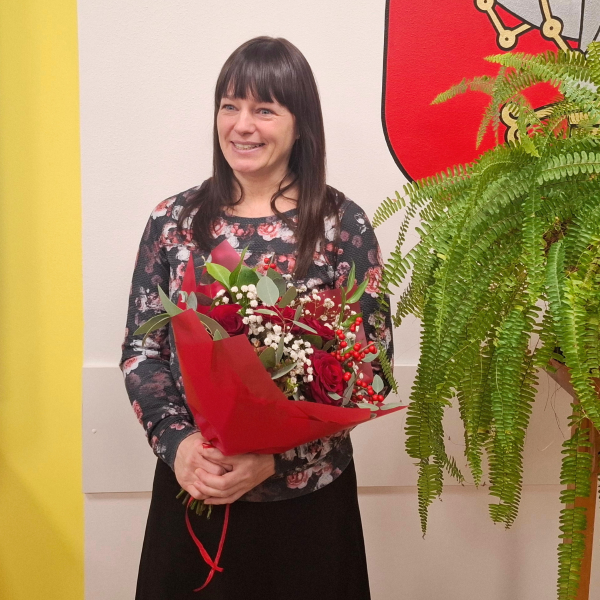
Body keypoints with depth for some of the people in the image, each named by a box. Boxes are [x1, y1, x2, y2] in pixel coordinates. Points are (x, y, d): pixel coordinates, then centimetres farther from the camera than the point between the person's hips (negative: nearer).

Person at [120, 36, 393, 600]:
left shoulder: (342, 225, -8)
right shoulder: (173, 219, -1)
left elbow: (371, 363, -9)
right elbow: (140, 349, 1)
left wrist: (275, 458, -18)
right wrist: (177, 441, -16)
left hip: (306, 494, -1)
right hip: (191, 488, 2)